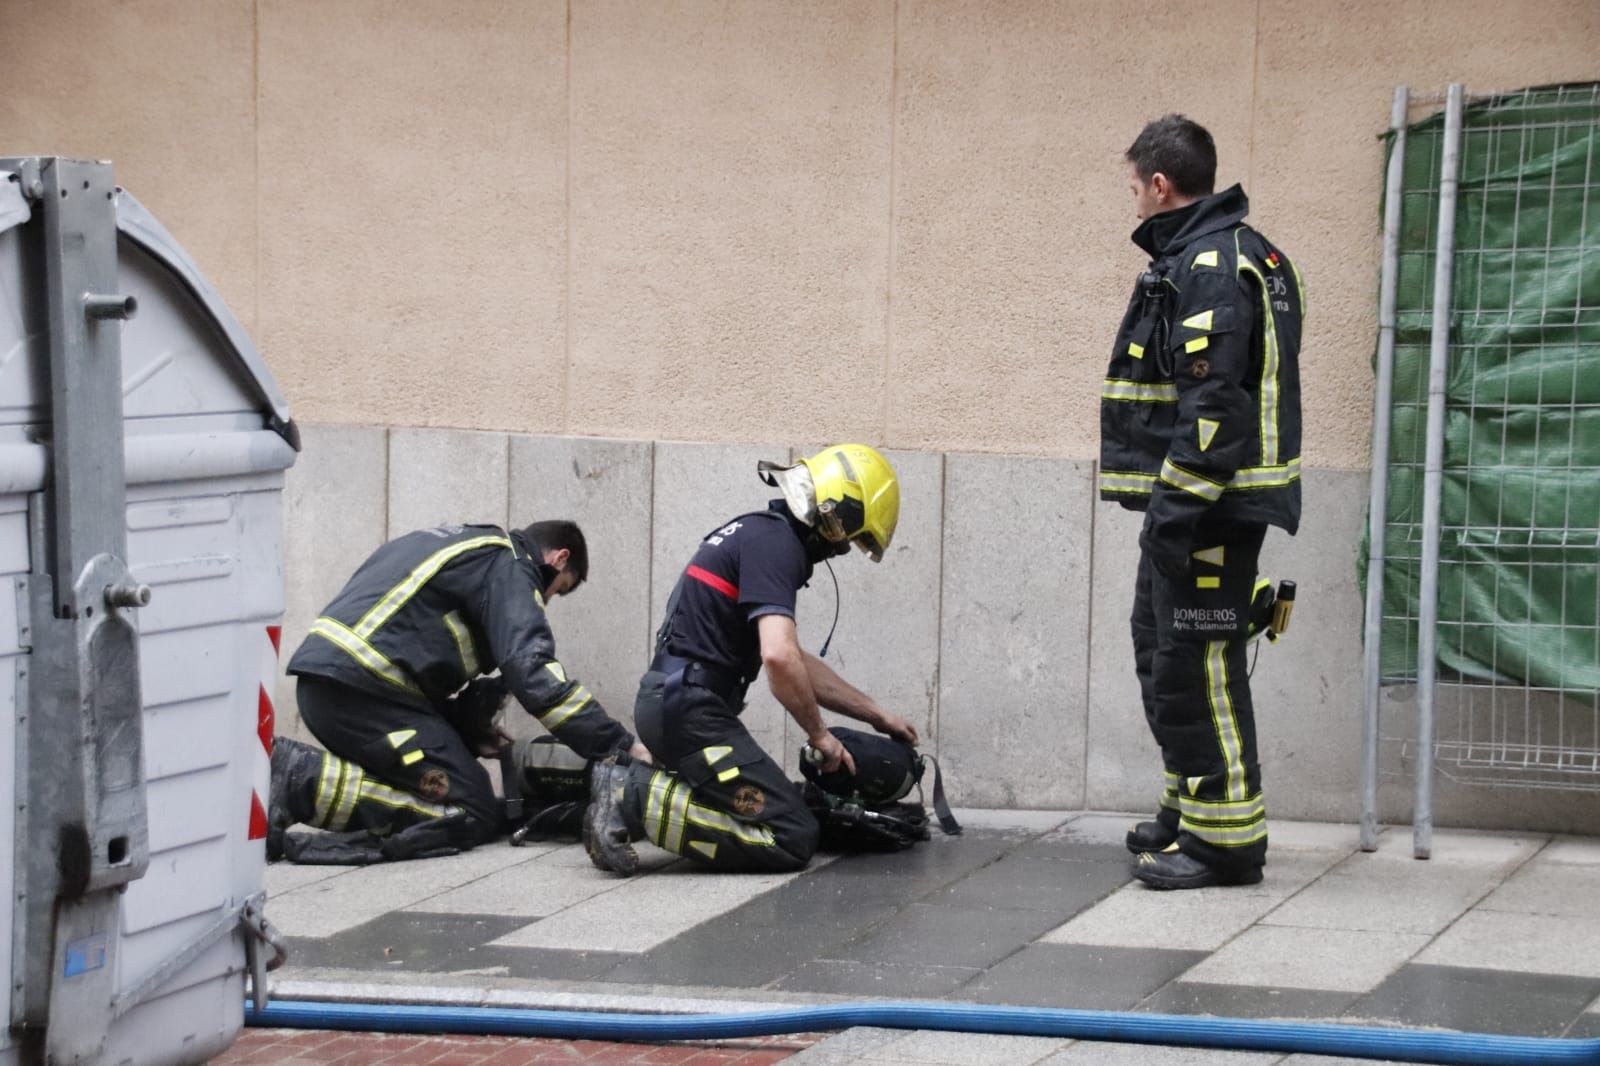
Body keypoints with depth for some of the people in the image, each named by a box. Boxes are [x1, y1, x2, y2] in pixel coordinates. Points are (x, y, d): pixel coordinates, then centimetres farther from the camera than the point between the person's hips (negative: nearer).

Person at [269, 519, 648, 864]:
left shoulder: (457, 543, 29)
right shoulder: (507, 568, 0)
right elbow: (534, 673, -13)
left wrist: (470, 730, 20)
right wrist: (620, 743, -10)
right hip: (361, 689, -9)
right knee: (472, 816, -7)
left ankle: (293, 767, 3)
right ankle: (303, 781, -16)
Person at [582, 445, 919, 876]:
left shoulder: (760, 533, 20)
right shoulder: (776, 542, -12)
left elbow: (797, 662, 27)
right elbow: (778, 656, -24)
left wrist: (878, 716, 27)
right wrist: (819, 735, -9)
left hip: (671, 701, 10)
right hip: (689, 707, -10)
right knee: (793, 838, -13)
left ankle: (629, 785, 7)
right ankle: (637, 800, -16)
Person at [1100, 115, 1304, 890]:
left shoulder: (1211, 268, -16)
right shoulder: (1239, 257, 18)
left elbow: (1212, 404, -24)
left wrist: (1176, 507, -23)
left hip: (1208, 506, -11)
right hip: (1190, 505, 11)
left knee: (1196, 666, -8)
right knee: (1162, 654, 19)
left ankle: (1226, 838, -4)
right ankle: (1190, 810, 29)